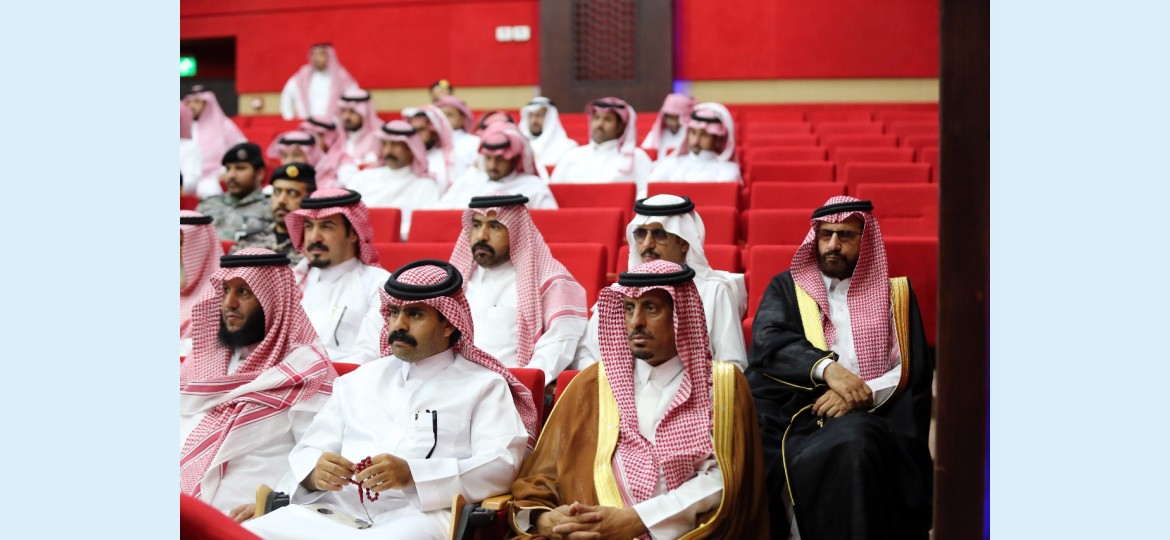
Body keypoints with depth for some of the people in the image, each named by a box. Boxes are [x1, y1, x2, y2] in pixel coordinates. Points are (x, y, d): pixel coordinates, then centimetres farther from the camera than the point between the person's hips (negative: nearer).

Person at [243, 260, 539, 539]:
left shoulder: (483, 386, 10)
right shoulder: (357, 381, 25)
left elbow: (501, 466, -4)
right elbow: (307, 451, 20)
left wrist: (412, 474, -18)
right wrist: (315, 470, -7)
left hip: (421, 515, -4)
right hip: (338, 510, 4)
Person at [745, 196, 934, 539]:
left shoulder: (895, 293, 18)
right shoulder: (786, 287, 18)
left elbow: (914, 368, 7)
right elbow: (766, 342, -2)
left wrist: (863, 394, -12)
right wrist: (827, 367, -19)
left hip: (870, 418, 0)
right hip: (796, 414, 0)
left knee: (852, 443, -35)